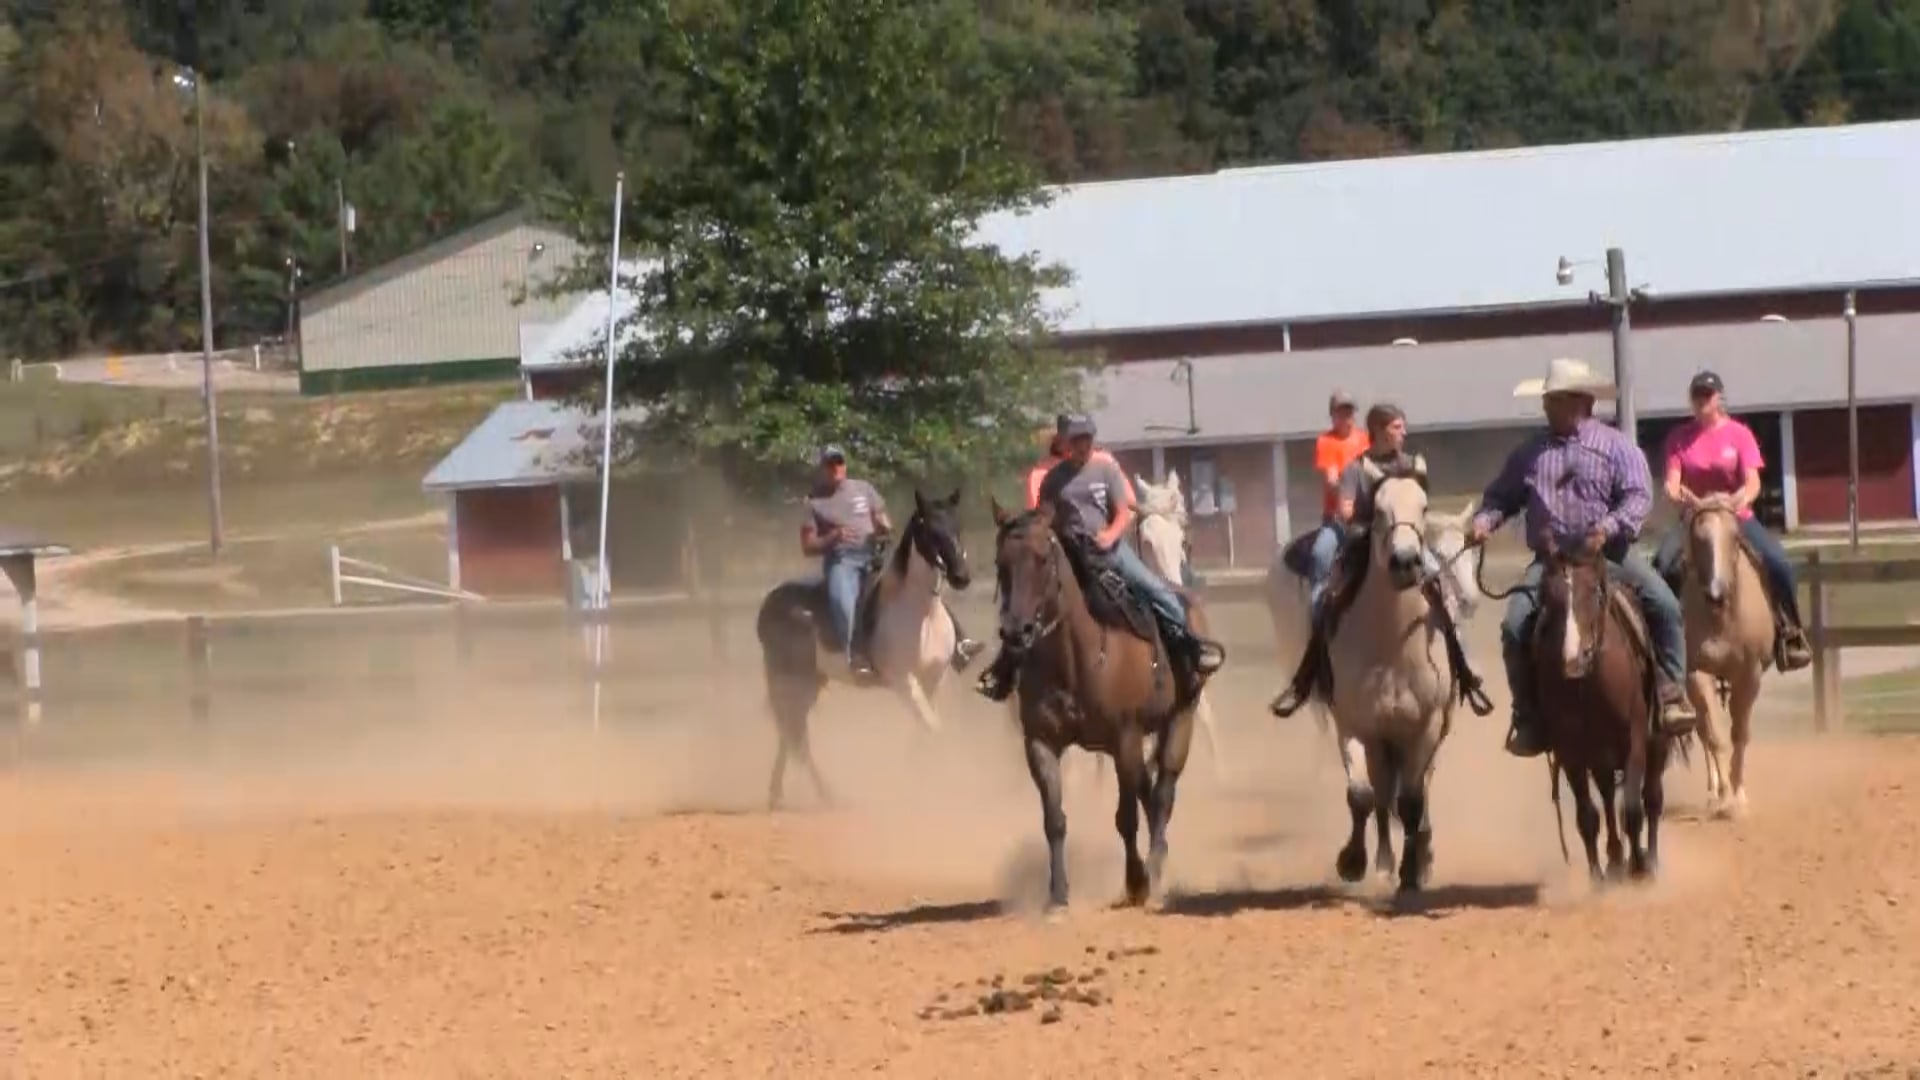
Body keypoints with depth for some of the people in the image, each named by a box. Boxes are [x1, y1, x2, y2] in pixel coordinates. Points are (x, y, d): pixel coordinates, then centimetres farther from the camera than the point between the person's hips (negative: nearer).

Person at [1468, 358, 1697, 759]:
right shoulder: (1530, 454, 11)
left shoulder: (1615, 446, 2)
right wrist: (1484, 522, -6)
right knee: (1516, 625, -18)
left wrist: (1608, 527, -24)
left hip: (1610, 553, -2)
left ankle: (1671, 692, -12)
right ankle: (1528, 718, -7)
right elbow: (1502, 496, 16)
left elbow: (1638, 496, -8)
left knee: (1664, 606, -22)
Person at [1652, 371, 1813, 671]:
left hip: (1737, 517, -1)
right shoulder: (1680, 438, 3)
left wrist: (1738, 499, -31)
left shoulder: (1739, 434, -1)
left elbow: (1753, 483, -9)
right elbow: (1671, 483, -4)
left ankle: (1791, 633, -4)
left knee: (1779, 563, -22)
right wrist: (1678, 495, -28)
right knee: (1662, 563, -28)